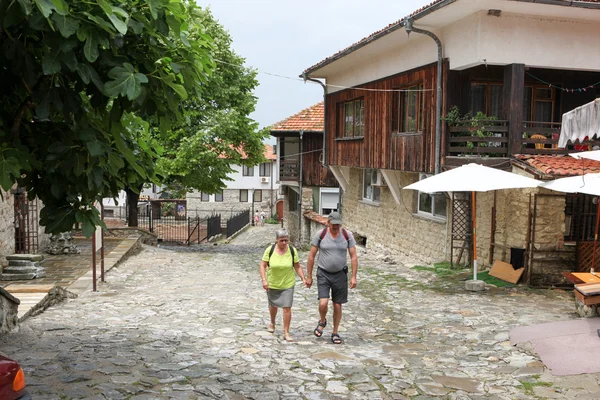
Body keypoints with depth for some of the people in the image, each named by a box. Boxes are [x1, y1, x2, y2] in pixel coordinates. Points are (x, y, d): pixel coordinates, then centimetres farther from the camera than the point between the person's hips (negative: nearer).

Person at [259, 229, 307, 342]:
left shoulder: (292, 250, -8)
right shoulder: (270, 250, -11)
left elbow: (297, 267, 0)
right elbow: (263, 265, -7)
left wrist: (303, 278, -9)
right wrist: (264, 280, -17)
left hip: (287, 284, -1)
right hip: (272, 284, 1)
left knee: (287, 307, -8)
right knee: (273, 305, 20)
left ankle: (286, 333, 3)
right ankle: (272, 323, 49)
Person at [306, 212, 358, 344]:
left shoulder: (347, 235, -5)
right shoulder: (320, 235, -8)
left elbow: (353, 257, 0)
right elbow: (311, 256, -1)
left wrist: (353, 277, -6)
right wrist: (309, 276, 0)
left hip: (340, 274, 2)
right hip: (323, 274, -1)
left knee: (337, 305, 8)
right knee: (323, 304, -15)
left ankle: (335, 332, 26)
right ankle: (322, 321, 19)